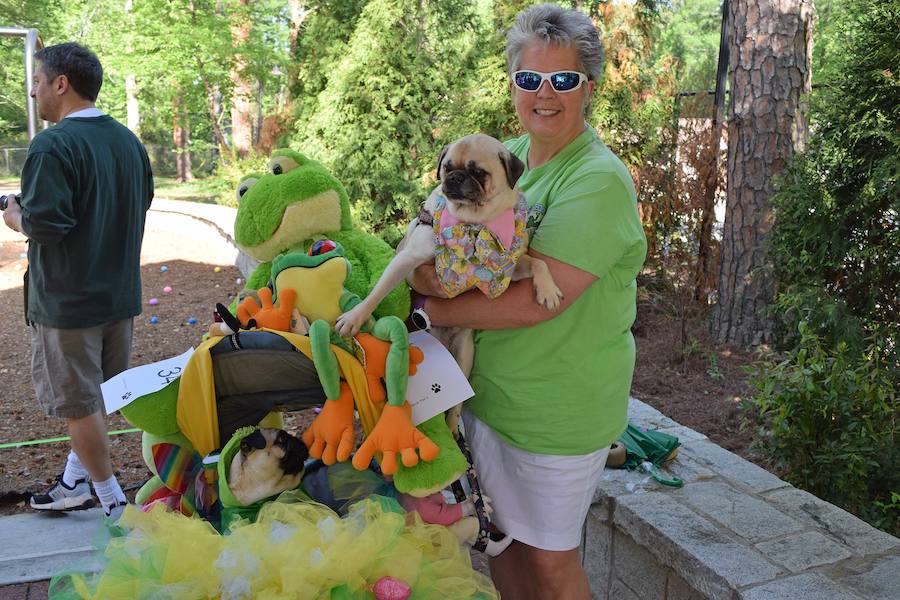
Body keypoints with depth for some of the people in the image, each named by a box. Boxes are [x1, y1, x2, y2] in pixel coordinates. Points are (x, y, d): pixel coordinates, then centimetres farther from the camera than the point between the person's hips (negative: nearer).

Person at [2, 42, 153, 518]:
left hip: (67, 300, -8)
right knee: (97, 394, 19)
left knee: (78, 403, 7)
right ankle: (74, 484, 33)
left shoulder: (52, 145, -19)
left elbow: (44, 223, -25)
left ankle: (113, 501, 17)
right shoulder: (128, 141, 6)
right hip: (119, 294, 8)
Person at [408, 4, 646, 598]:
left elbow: (535, 303, -27)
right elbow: (422, 266, 3)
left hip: (560, 407, -6)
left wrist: (438, 309, -16)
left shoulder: (600, 181, -20)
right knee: (502, 535, 23)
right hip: (487, 388, 7)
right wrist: (429, 271, -20)